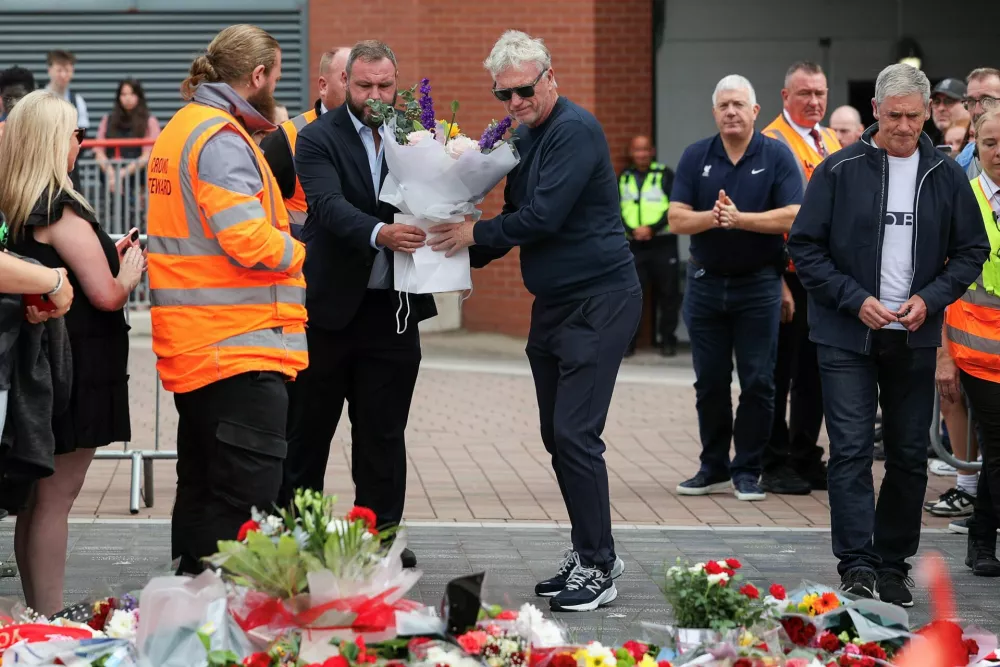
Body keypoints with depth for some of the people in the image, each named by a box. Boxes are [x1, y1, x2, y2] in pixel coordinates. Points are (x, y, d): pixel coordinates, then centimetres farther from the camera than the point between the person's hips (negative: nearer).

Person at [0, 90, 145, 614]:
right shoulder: (60, 210, -16)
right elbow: (106, 294, -19)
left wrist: (109, 258, 11)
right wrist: (130, 273, 1)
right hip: (76, 371, -9)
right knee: (56, 499, -5)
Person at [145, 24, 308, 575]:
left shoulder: (179, 129, 17)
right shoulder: (222, 139, -15)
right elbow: (250, 241, -23)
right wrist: (295, 251, -4)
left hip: (192, 347, 10)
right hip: (239, 347, -10)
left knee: (202, 490, 17)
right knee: (246, 495, -9)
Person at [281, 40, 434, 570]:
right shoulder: (317, 139, -5)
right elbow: (330, 206, -21)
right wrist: (379, 233, -39)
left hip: (391, 307, 3)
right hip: (329, 304, -3)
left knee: (384, 431, 8)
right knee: (308, 427, 8)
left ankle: (381, 535, 16)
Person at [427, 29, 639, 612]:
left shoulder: (575, 129, -15)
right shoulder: (522, 137, 13)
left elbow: (544, 216, -21)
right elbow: (517, 220, 20)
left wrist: (475, 232, -11)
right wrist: (469, 254, 4)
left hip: (599, 300, -9)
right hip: (553, 302, 9)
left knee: (575, 433, -12)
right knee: (558, 436, 11)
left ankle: (599, 569, -5)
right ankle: (590, 554, 21)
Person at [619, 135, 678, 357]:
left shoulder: (665, 175, 2)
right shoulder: (624, 178, 12)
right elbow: (617, 209, 7)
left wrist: (652, 228, -15)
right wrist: (633, 230, -11)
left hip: (663, 244, -2)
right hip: (633, 245, 2)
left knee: (668, 294, 1)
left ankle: (668, 341, 10)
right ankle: (628, 342, 3)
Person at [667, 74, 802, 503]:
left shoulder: (777, 156, -3)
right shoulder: (696, 157, 4)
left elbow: (792, 216, -13)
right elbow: (677, 219, -4)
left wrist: (741, 219, -22)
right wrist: (712, 218, -23)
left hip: (759, 283, -3)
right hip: (705, 283, 3)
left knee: (758, 382, -1)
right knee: (709, 382, 8)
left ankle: (748, 471, 9)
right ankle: (713, 468, 19)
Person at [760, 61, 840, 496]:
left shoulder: (831, 142, 14)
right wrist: (778, 284, -18)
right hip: (790, 279, -7)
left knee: (815, 374, 13)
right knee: (780, 374, 0)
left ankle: (806, 460, 22)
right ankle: (775, 465, 7)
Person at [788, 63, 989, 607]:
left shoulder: (946, 176, 4)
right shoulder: (840, 170, -3)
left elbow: (972, 250, 9)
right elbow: (804, 247, -2)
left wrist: (931, 298, -8)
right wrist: (855, 300, -13)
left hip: (914, 338, 3)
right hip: (847, 336, -3)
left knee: (909, 456, 7)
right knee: (850, 451, -9)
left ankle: (893, 564, 19)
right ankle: (856, 565, -9)